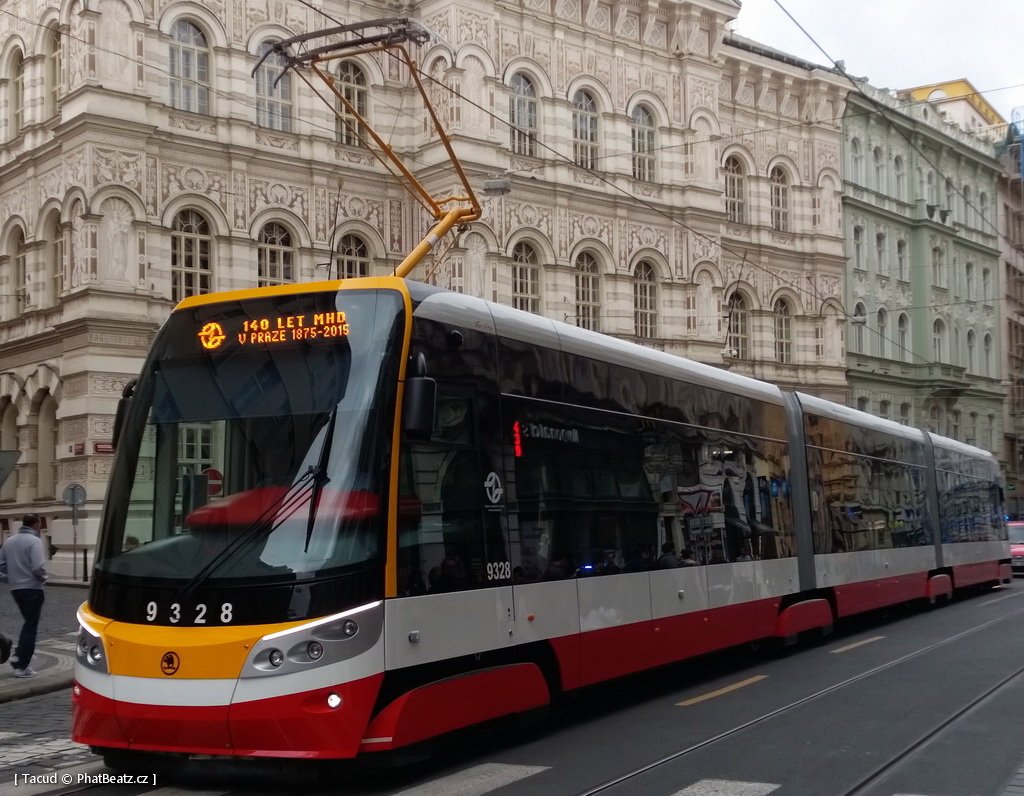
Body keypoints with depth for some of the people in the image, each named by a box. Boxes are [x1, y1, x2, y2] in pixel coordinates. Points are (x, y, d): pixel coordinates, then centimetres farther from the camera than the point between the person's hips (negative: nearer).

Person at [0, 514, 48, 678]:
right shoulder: (34, 541, -15)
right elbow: (38, 567, -23)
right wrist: (42, 578, -5)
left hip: (15, 588, 7)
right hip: (32, 588, -7)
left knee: (28, 622, 23)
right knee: (31, 626, 1)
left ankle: (19, 655, 14)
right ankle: (22, 666, 0)